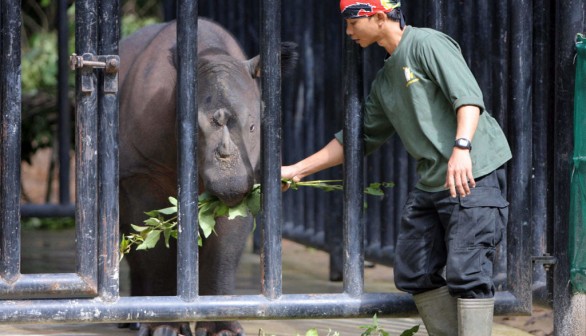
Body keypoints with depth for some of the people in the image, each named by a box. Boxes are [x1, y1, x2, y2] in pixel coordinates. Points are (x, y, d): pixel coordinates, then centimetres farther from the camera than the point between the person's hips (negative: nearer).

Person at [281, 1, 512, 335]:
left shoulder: (427, 43, -5)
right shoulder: (385, 80, 20)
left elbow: (469, 97, -17)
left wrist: (462, 146, -32)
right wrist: (297, 170, 27)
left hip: (474, 173, -9)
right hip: (430, 183, 10)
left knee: (466, 273, -15)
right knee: (415, 273, 9)